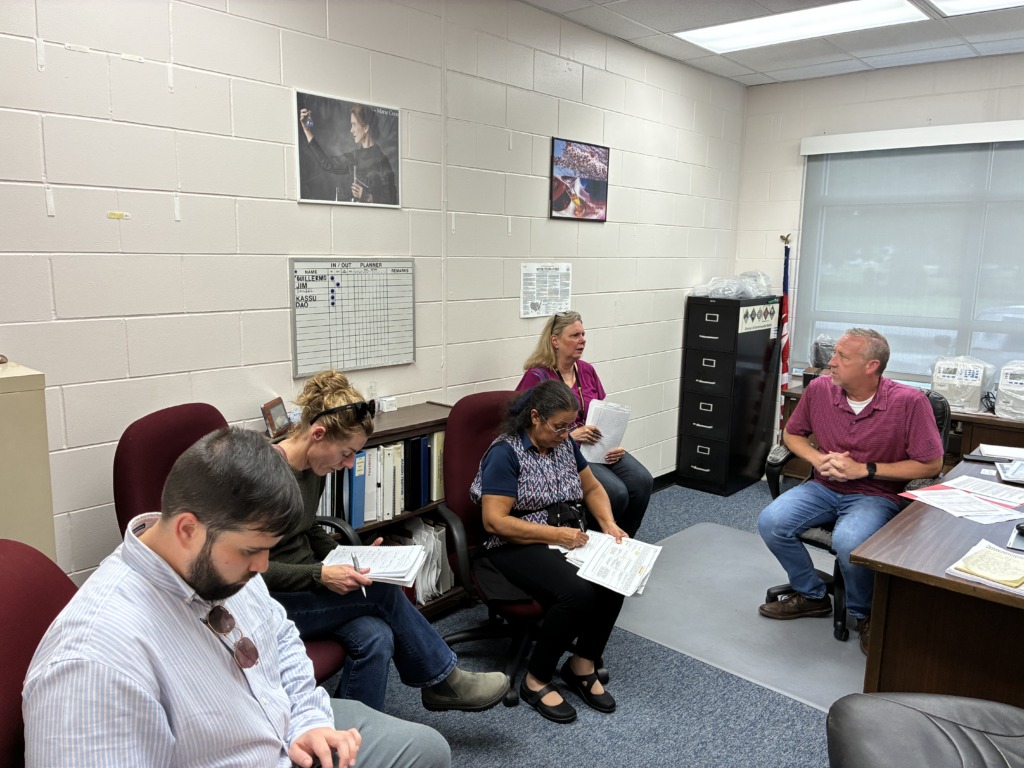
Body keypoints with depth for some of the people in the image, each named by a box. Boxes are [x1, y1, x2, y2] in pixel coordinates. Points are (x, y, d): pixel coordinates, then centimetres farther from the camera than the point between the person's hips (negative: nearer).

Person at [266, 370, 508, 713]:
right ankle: (442, 679, 1)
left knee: (376, 638, -22)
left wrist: (350, 559, 3)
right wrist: (320, 575, -27)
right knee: (384, 592, -21)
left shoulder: (314, 469, 4)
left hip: (304, 587, 8)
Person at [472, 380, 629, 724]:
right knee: (577, 592, -31)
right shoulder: (505, 453, -15)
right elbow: (495, 521, -20)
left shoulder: (565, 444, 7)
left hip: (568, 537, 7)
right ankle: (536, 681, -9)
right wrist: (556, 534, -23)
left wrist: (608, 523, -1)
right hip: (518, 546, -7)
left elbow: (593, 489, 19)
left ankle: (582, 665, 1)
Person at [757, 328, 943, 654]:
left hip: (875, 495, -4)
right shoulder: (819, 389, -5)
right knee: (771, 522, -19)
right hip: (824, 487, 5)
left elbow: (931, 464, -12)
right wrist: (818, 459, -10)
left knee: (848, 542, -35)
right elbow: (792, 434, 11)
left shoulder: (909, 402, -16)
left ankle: (864, 614, -1)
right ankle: (812, 595, 7)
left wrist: (864, 469, -17)